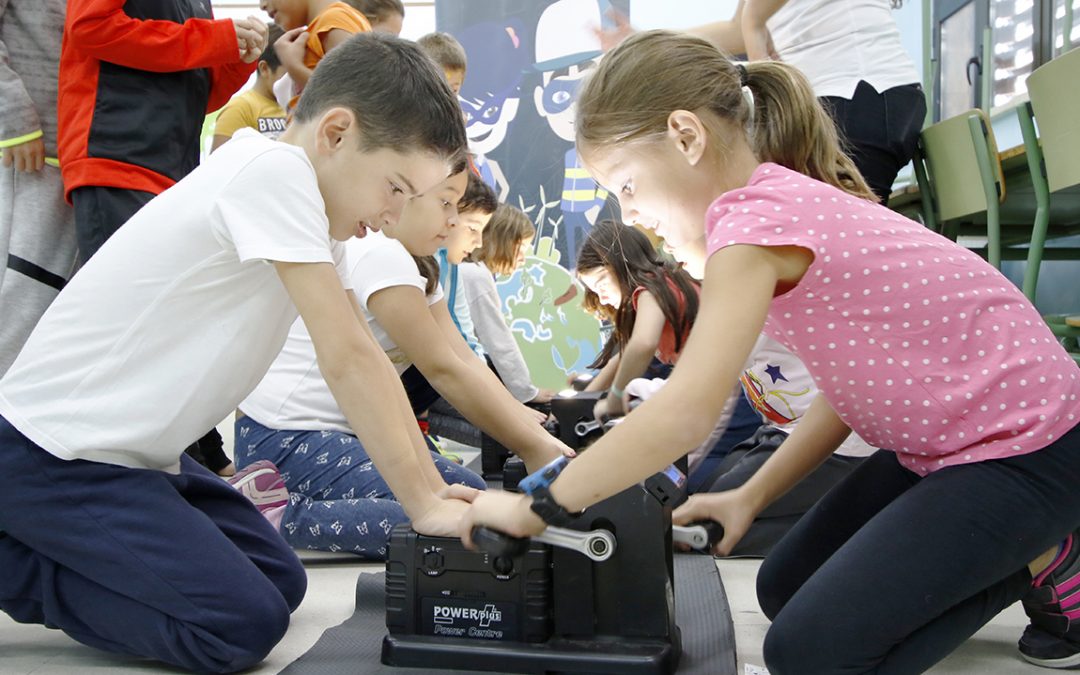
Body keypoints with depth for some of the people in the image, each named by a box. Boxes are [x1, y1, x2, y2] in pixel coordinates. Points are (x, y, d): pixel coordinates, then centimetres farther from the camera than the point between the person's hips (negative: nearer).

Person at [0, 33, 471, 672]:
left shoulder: (310, 202, 5)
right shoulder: (274, 171, -22)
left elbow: (357, 353, 7)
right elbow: (348, 360, -24)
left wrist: (432, 485, 2)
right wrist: (424, 505, -18)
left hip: (128, 450, 10)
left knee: (281, 583, 9)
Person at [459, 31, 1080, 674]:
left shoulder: (754, 221, -25)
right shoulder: (791, 199, 5)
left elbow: (685, 412, -32)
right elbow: (850, 383, 8)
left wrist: (537, 507, -23)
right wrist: (750, 497, 4)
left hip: (1028, 451, -9)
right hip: (941, 442, 10)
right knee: (784, 590, 14)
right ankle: (1009, 545, 18)